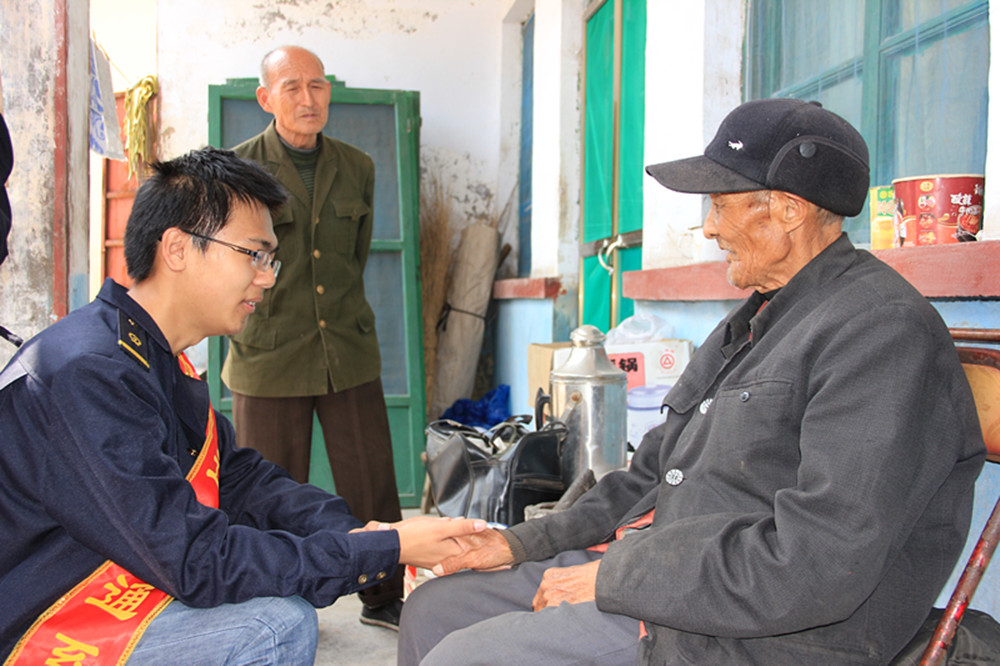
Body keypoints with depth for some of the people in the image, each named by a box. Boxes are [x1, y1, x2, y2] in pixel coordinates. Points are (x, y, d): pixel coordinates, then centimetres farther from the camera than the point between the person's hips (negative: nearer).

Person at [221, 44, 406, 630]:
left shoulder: (357, 168, 8)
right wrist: (270, 320, 8)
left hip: (349, 353, 3)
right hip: (267, 358, -3)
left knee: (372, 483, 7)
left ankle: (384, 599, 25)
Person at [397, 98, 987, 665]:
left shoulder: (881, 331, -18)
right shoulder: (756, 320, 15)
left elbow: (815, 569, -26)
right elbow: (658, 470, 19)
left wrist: (612, 578, -18)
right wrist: (526, 542, 9)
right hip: (658, 572, 10)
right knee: (430, 610, 8)